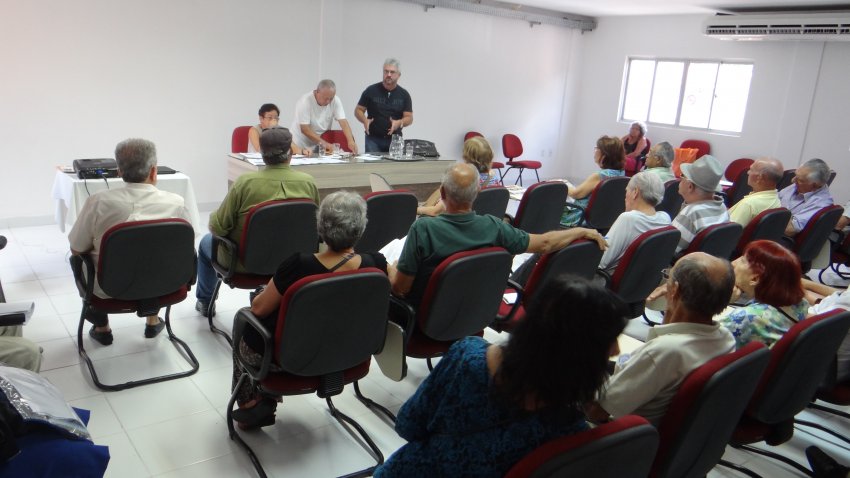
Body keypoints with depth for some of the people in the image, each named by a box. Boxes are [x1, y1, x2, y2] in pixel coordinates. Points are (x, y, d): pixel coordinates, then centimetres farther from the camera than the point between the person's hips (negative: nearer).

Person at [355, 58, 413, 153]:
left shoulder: (404, 94, 2)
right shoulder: (371, 91, -1)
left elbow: (409, 118, 0)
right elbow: (358, 110, 4)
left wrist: (399, 123, -21)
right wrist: (365, 120, -17)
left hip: (395, 139, 1)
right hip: (373, 139, -1)